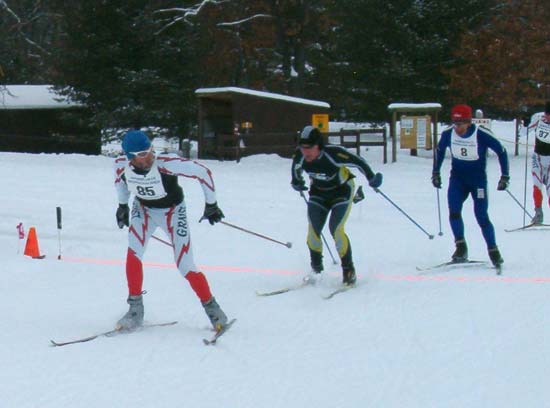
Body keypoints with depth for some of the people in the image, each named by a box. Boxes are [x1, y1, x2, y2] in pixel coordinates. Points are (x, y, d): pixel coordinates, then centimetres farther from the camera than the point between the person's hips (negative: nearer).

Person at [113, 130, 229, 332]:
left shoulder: (166, 164, -35)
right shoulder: (121, 165, -21)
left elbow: (202, 172, -25)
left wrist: (211, 203, -16)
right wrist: (122, 205, 16)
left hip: (172, 212, -3)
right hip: (143, 209, 3)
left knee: (185, 266, -6)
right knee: (133, 252, -19)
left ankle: (212, 308, 16)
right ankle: (135, 311, -7)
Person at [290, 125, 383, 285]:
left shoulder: (333, 154, -35)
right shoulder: (300, 157, -22)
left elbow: (357, 161, -21)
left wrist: (371, 178, -13)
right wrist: (296, 181, 19)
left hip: (341, 191, -4)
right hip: (318, 192, 4)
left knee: (336, 229, -17)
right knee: (313, 230, -6)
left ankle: (349, 270, -2)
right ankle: (316, 268, 14)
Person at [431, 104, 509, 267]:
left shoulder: (482, 134, -21)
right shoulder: (448, 134, -10)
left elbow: (501, 151, -9)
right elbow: (439, 150, 11)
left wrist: (505, 176, -10)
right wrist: (435, 173, 12)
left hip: (478, 179, -3)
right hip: (457, 178, 3)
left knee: (482, 217, -7)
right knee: (453, 212, -16)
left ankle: (493, 251, 7)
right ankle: (461, 248, -5)